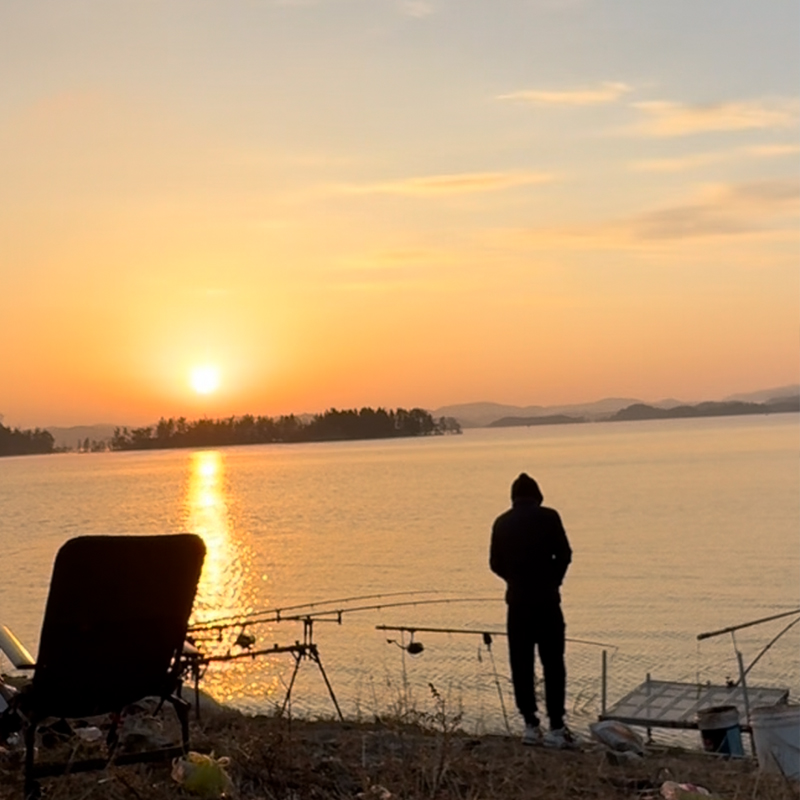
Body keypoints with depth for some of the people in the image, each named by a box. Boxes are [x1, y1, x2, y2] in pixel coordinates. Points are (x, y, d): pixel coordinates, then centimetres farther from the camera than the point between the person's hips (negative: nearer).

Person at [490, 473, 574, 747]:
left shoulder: (502, 522, 5)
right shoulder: (548, 517, -3)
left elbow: (496, 563, 5)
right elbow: (564, 554, -5)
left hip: (517, 601, 3)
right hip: (546, 600, -2)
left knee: (521, 665, 9)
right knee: (553, 664, 2)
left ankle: (531, 726, 10)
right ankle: (556, 727, -1)